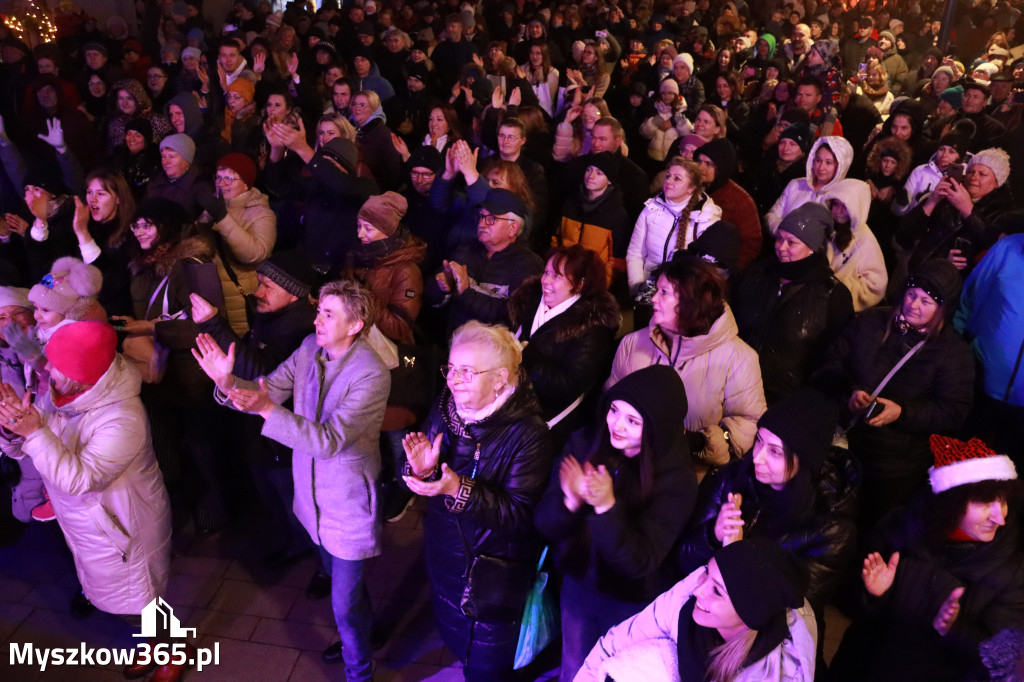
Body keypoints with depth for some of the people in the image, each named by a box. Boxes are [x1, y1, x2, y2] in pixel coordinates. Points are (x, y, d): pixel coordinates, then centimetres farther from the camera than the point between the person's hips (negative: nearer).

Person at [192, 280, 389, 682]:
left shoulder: (371, 375, -28)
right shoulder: (309, 348, -6)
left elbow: (329, 440, -33)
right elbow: (267, 389, -5)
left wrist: (267, 410, -43)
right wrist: (227, 383, -26)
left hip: (349, 502, -7)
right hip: (314, 492, 7)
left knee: (344, 601, 7)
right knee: (337, 576, 29)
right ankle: (362, 632, 57)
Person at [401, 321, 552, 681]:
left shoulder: (527, 432, -26)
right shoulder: (444, 409, -7)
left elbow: (521, 514, -29)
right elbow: (425, 484, 1)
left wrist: (460, 490, -40)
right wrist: (421, 470, -23)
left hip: (494, 575, -6)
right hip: (443, 556, 6)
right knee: (453, 641, 29)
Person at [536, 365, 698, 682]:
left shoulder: (677, 479, -24)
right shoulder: (584, 444, -16)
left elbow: (639, 563, -27)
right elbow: (544, 524, -15)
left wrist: (607, 506, -41)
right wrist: (572, 501, -36)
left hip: (632, 604, -3)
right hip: (577, 587, 3)